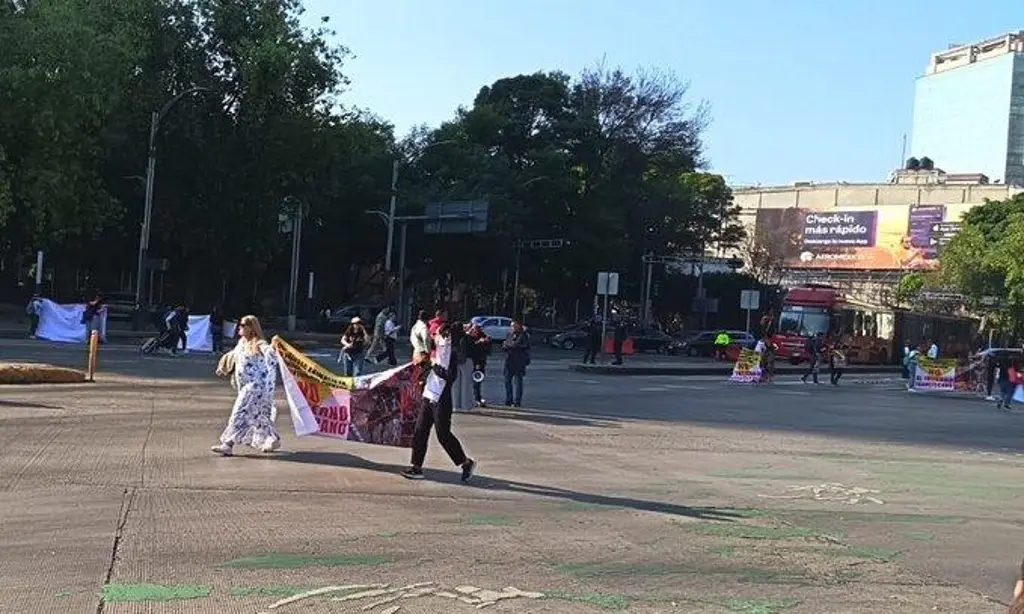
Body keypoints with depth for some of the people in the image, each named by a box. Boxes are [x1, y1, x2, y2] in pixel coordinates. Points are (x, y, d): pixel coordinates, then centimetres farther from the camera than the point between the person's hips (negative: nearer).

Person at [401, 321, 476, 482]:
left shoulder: (449, 351, -15)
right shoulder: (438, 349, 11)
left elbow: (451, 376, -23)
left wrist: (435, 365, -17)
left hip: (441, 401, -9)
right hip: (429, 397, 9)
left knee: (443, 434, -2)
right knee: (420, 432, 6)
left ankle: (466, 463, 14)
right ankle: (417, 467, 11)